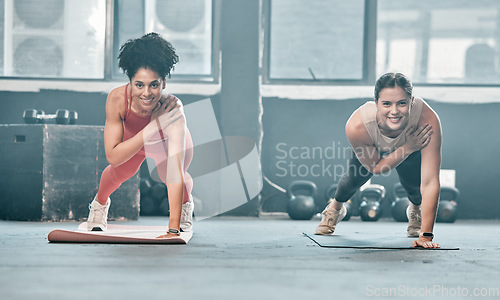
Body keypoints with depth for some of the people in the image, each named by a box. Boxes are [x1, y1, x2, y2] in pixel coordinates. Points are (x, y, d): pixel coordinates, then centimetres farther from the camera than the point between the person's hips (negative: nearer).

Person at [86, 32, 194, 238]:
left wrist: (173, 230, -58)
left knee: (173, 179, -8)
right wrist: (153, 126, -51)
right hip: (133, 140, 1)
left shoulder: (173, 110, -46)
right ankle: (100, 203, 34)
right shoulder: (117, 98, -41)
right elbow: (112, 157, -40)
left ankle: (186, 202, 31)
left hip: (167, 143, -1)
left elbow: (175, 173, -52)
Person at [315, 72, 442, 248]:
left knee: (413, 184, -4)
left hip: (412, 140, 0)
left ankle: (416, 210, 35)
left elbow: (430, 182, -45)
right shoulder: (356, 127, -44)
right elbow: (376, 168, -25)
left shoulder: (428, 120, -47)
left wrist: (426, 236, -46)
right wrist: (407, 148, -41)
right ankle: (335, 208, 43)